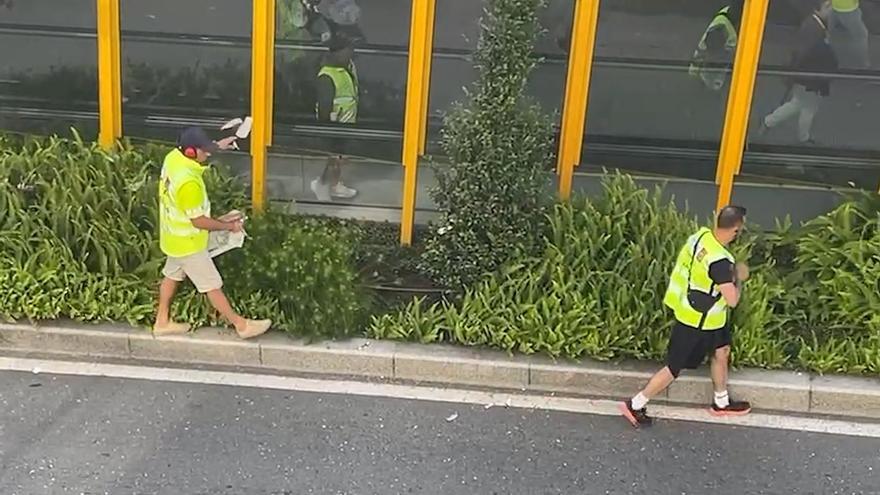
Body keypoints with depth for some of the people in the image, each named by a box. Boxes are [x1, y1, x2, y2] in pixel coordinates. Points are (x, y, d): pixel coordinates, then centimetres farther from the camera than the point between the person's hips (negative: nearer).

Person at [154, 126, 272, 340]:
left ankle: (162, 322, 39)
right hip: (188, 242, -9)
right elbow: (198, 220, -26)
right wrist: (227, 225, -14)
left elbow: (198, 151, 17)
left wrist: (217, 145, 11)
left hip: (174, 236, 9)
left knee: (172, 276, 24)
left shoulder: (173, 157, -10)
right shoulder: (188, 183, -36)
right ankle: (241, 325, 17)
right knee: (212, 285, 4)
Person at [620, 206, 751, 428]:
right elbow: (732, 300, -27)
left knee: (722, 351, 24)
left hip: (690, 308, 9)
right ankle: (635, 405, 17)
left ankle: (721, 403, 43)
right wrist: (739, 277, -10)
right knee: (674, 368, 5)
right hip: (697, 321, -9)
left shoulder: (702, 235, -8)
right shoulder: (719, 261, -33)